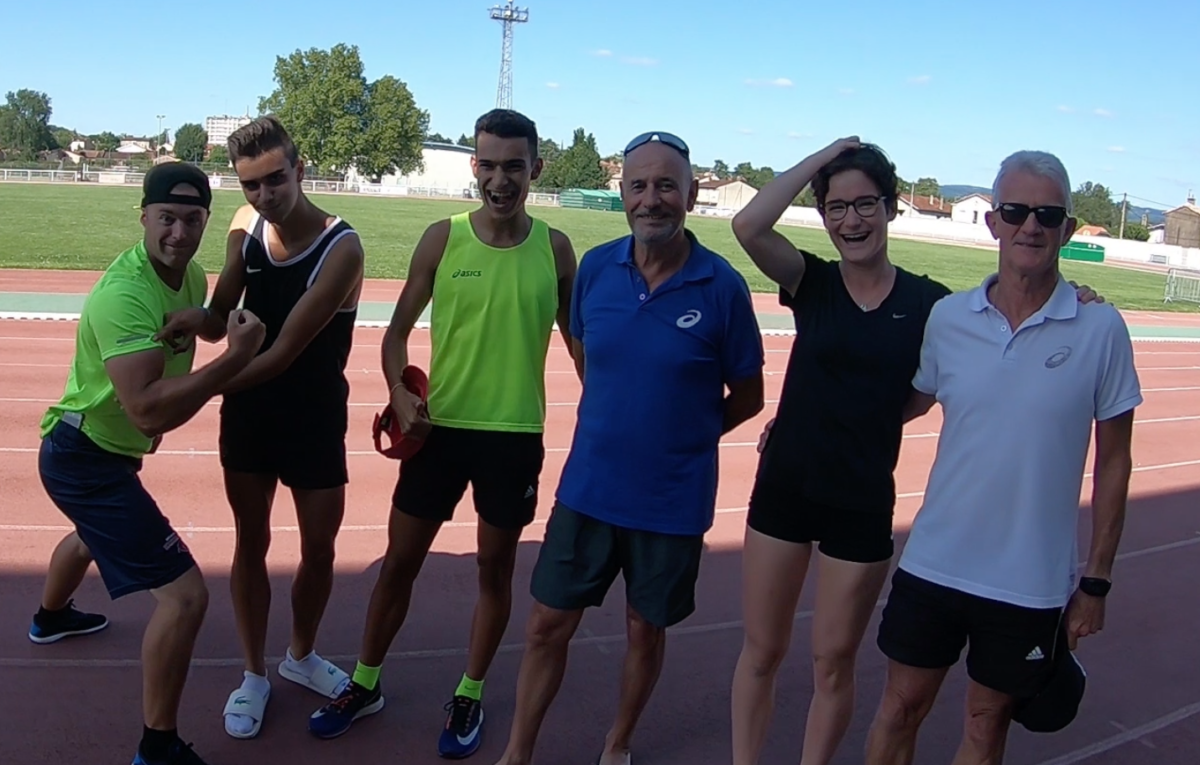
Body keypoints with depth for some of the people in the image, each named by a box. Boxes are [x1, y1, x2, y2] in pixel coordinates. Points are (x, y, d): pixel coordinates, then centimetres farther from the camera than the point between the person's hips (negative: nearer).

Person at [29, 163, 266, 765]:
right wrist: (236, 357, -40)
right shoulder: (125, 294, -31)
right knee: (186, 594, -15)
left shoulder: (191, 275, -3)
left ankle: (50, 617, 72)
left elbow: (204, 326, 21)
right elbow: (148, 410, -40)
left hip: (103, 449, 10)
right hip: (85, 460, -10)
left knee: (94, 532, 40)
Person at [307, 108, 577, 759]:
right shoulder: (442, 238, -5)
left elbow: (575, 337, 8)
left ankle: (470, 697, 30)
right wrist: (399, 393, -17)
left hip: (516, 433, 0)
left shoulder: (554, 249, -3)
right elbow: (398, 330, 0)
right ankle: (366, 683, 31)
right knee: (399, 561, 10)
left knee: (496, 567, 12)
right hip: (439, 427, 0)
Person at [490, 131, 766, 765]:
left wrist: (681, 435, 3)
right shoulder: (595, 268, -5)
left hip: (672, 501, -2)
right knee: (547, 626, 10)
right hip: (587, 489, 2)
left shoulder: (722, 287, -14)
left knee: (646, 632, 16)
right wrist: (620, 423, 10)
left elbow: (748, 396, -3)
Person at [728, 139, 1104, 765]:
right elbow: (748, 226, -21)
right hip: (784, 489, 0)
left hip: (863, 503, 0)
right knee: (761, 651, 12)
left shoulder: (929, 303, -3)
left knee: (834, 662, 13)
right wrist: (824, 155, -13)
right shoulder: (812, 283, -4)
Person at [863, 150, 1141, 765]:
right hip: (932, 564, 2)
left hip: (1032, 583, -1)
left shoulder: (1101, 330, -8)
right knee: (900, 708, 13)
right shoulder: (947, 317, -3)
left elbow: (1113, 461, -1)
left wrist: (1096, 580, -1)